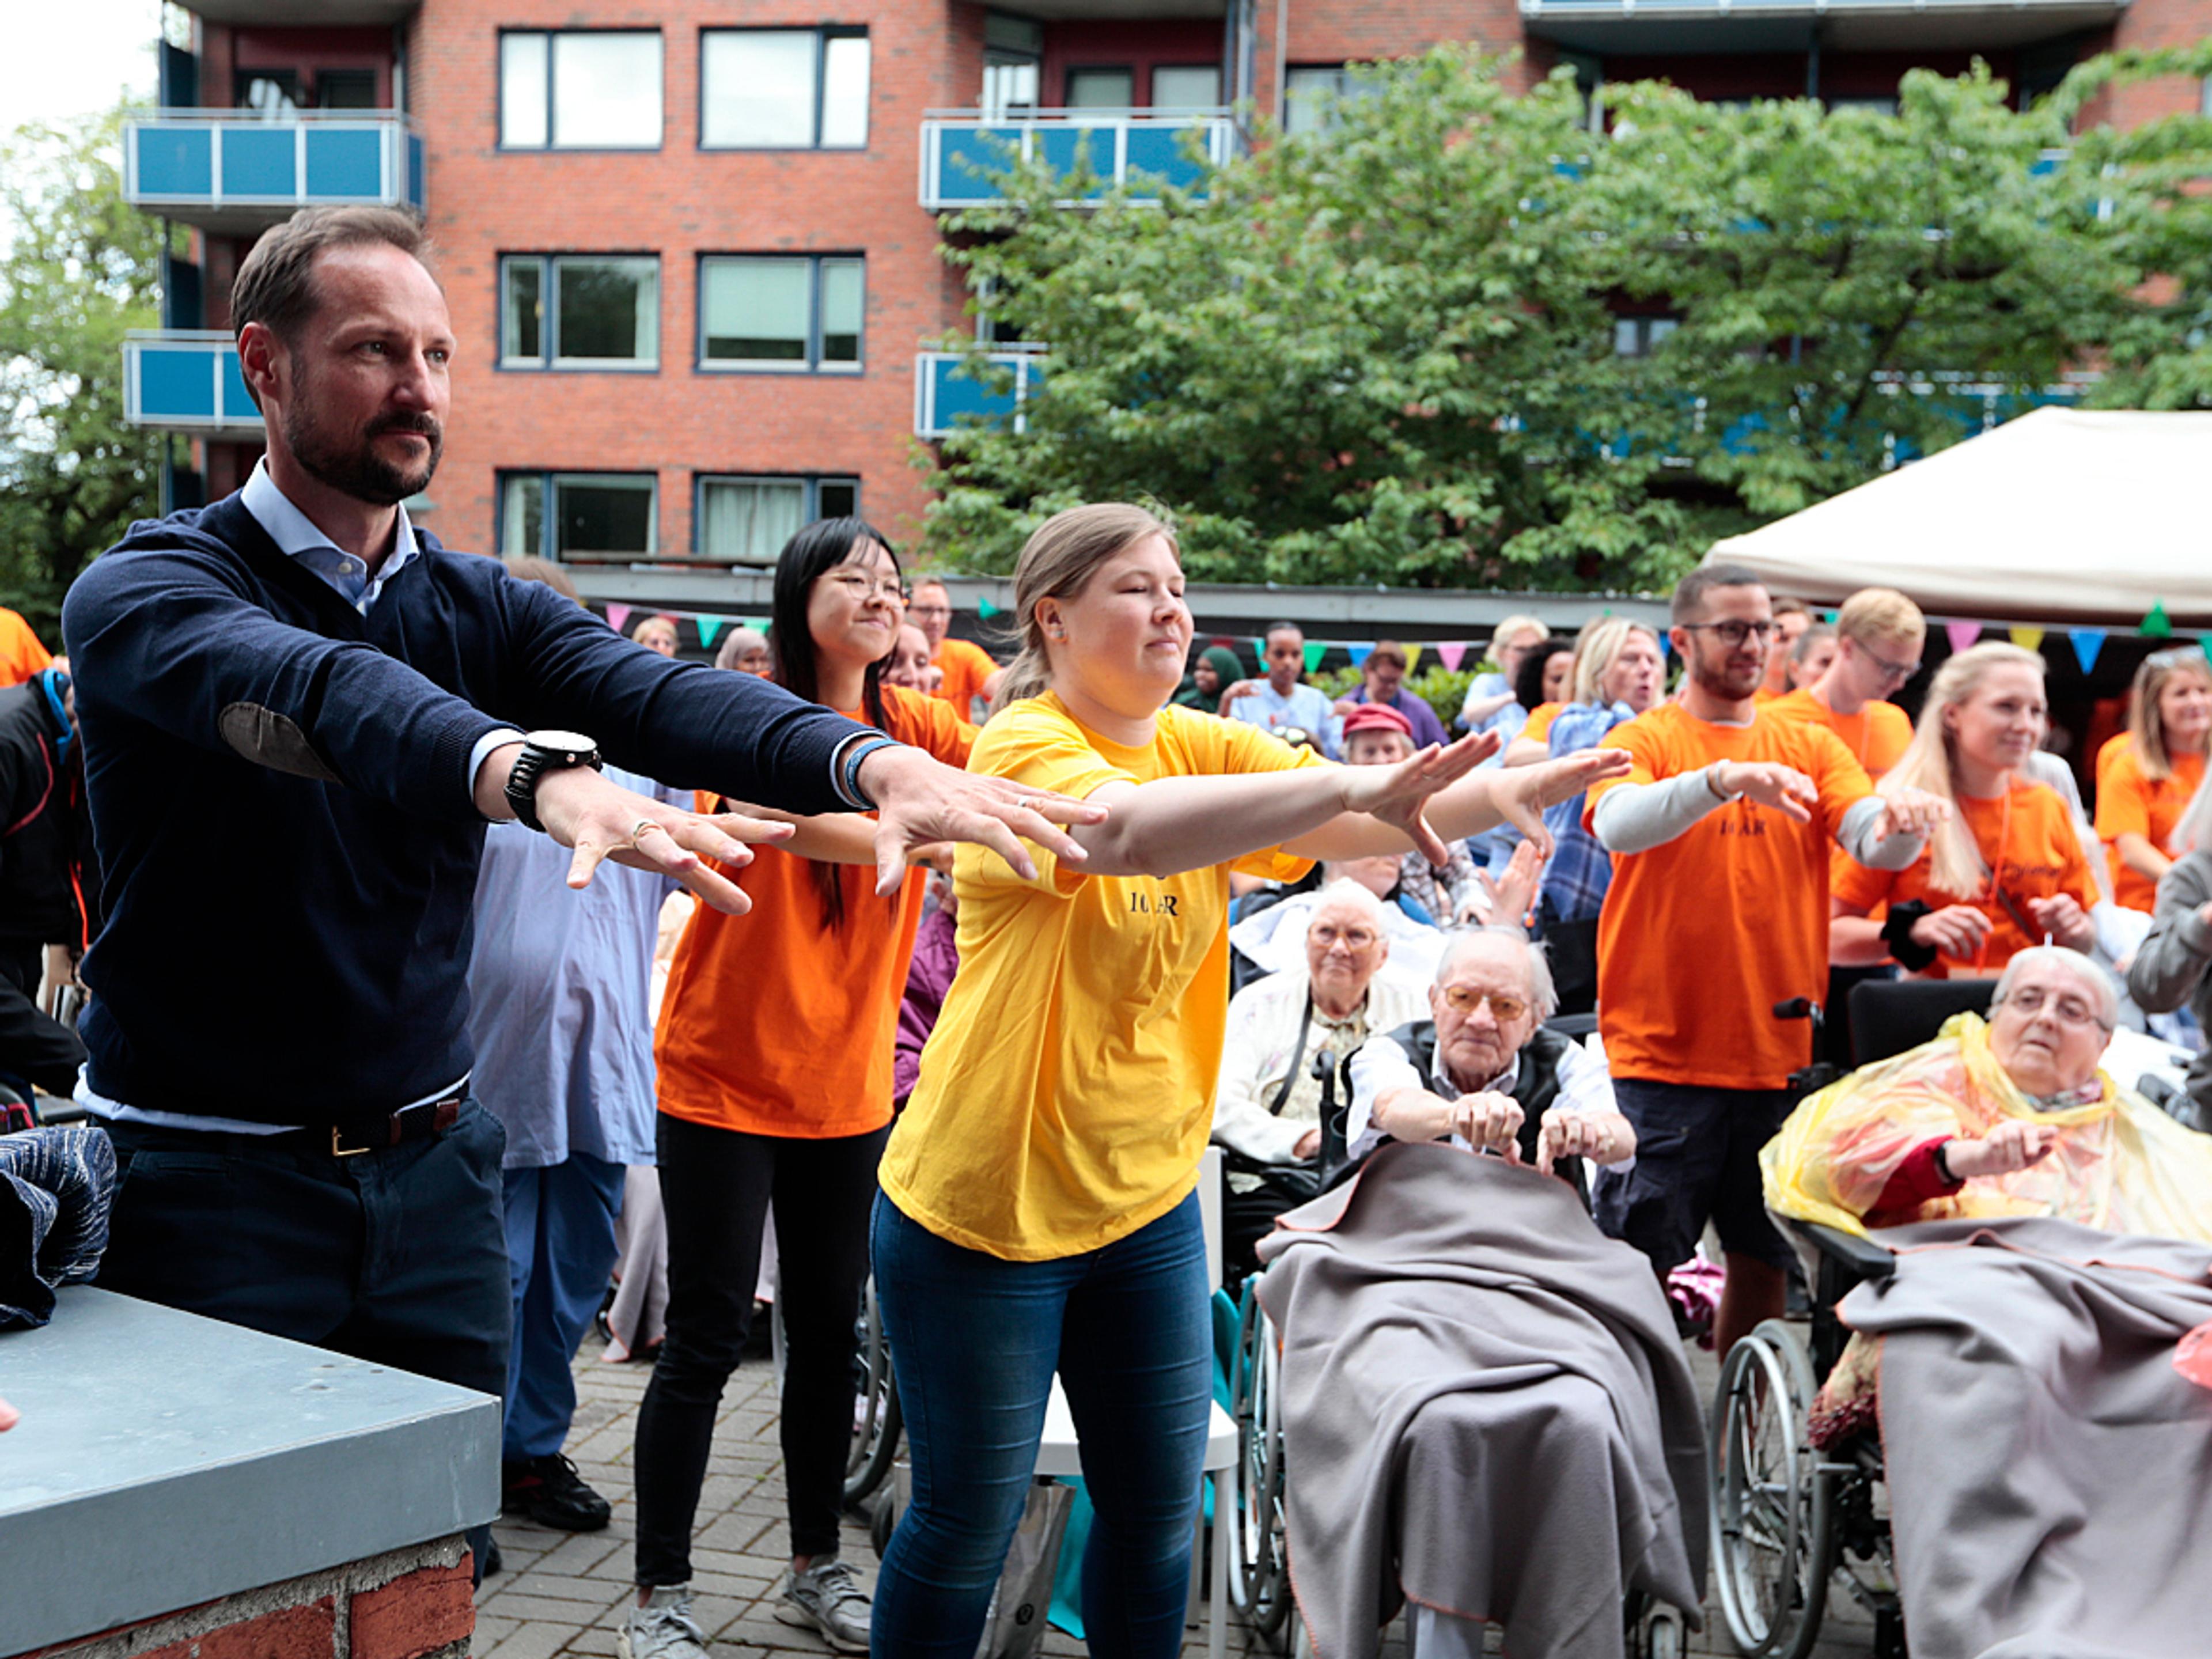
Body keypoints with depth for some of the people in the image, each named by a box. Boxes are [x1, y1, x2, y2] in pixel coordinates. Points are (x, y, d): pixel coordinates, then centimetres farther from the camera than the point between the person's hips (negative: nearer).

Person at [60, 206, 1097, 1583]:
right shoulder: (145, 589, -10)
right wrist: (538, 775, -53)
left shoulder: (479, 606, 5)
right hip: (213, 1175, -4)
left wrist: (873, 761, -35)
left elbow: (654, 692, -15)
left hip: (432, 1161, 4)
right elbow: (313, 691, -33)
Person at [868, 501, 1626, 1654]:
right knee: (969, 1520, 8)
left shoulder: (1202, 747, 3)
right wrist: (1352, 783, -44)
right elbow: (1129, 827, -40)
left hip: (1147, 1198, 6)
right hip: (987, 1201, -6)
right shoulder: (1024, 749, -17)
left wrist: (1497, 793, -28)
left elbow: (1378, 827, -9)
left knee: (1160, 1512, 15)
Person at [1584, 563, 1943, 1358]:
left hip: (1780, 1050, 4)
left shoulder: (1809, 746, 10)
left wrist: (1900, 822, -28)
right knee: (1641, 1259, -4)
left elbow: (1875, 842, -4)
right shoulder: (1644, 740, -1)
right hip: (1663, 1053, -4)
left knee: (1762, 1255, 12)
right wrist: (1723, 778, -37)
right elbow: (1617, 823, -22)